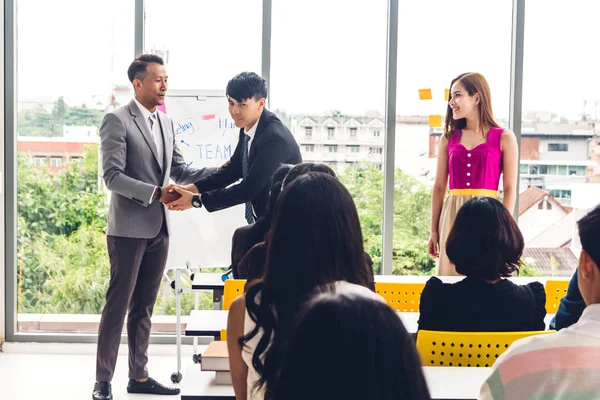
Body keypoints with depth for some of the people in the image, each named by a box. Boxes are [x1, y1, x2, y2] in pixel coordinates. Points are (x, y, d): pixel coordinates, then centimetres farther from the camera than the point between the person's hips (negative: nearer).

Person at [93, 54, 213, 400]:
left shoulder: (166, 122, 12)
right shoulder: (117, 120, -10)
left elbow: (179, 170, 12)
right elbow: (113, 176, -16)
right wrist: (155, 194, -24)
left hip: (159, 228, 7)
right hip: (129, 228, -7)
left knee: (144, 306, 12)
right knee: (118, 304, -2)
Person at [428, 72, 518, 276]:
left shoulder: (504, 138, 1)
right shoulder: (448, 139, 9)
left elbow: (510, 189, -1)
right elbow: (439, 187, 10)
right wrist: (433, 230, 6)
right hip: (454, 217, 3)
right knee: (452, 278, 3)